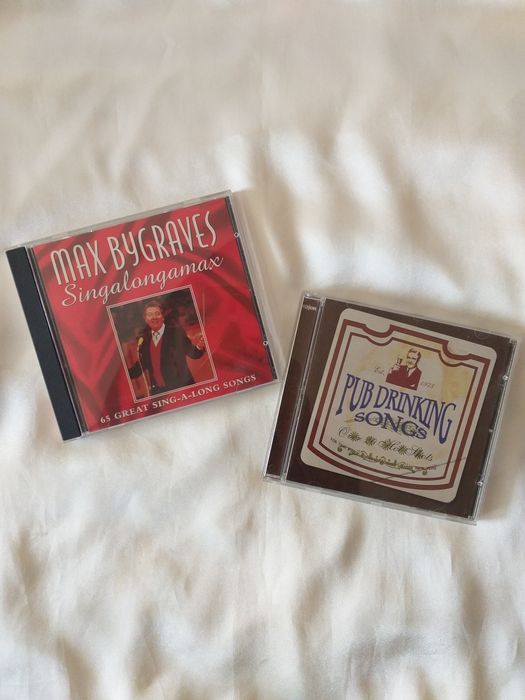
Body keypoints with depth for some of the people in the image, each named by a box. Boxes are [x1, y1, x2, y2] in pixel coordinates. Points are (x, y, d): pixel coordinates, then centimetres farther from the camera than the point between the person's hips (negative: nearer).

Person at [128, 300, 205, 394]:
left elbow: (192, 353, -6)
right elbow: (138, 369, 9)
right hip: (157, 392, 3)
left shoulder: (177, 332, -3)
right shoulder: (143, 340, 5)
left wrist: (199, 347, -27)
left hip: (182, 388, -3)